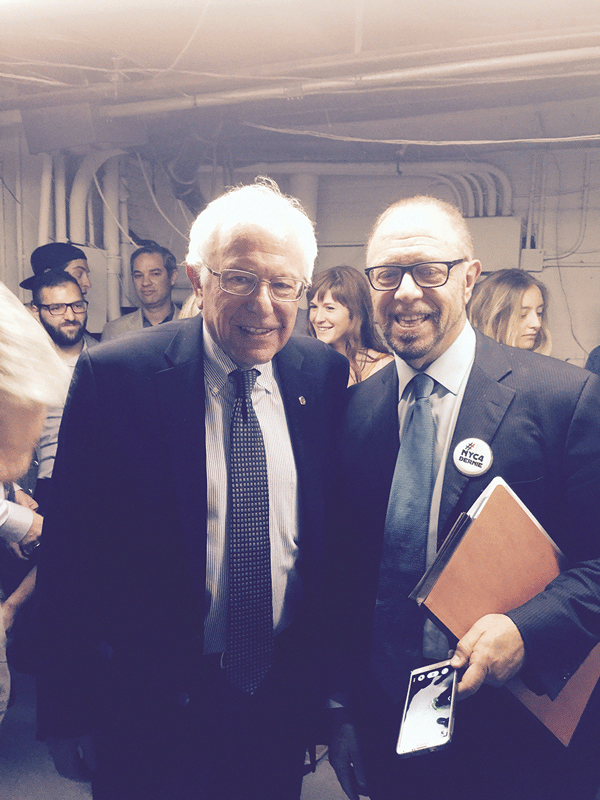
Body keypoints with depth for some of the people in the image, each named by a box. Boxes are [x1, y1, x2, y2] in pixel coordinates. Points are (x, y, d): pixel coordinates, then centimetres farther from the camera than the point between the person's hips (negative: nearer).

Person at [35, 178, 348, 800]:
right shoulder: (112, 375, -17)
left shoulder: (326, 374, -7)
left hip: (285, 693, 3)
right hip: (153, 702, -2)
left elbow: (337, 533, 0)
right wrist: (66, 713, -7)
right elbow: (70, 556, -12)